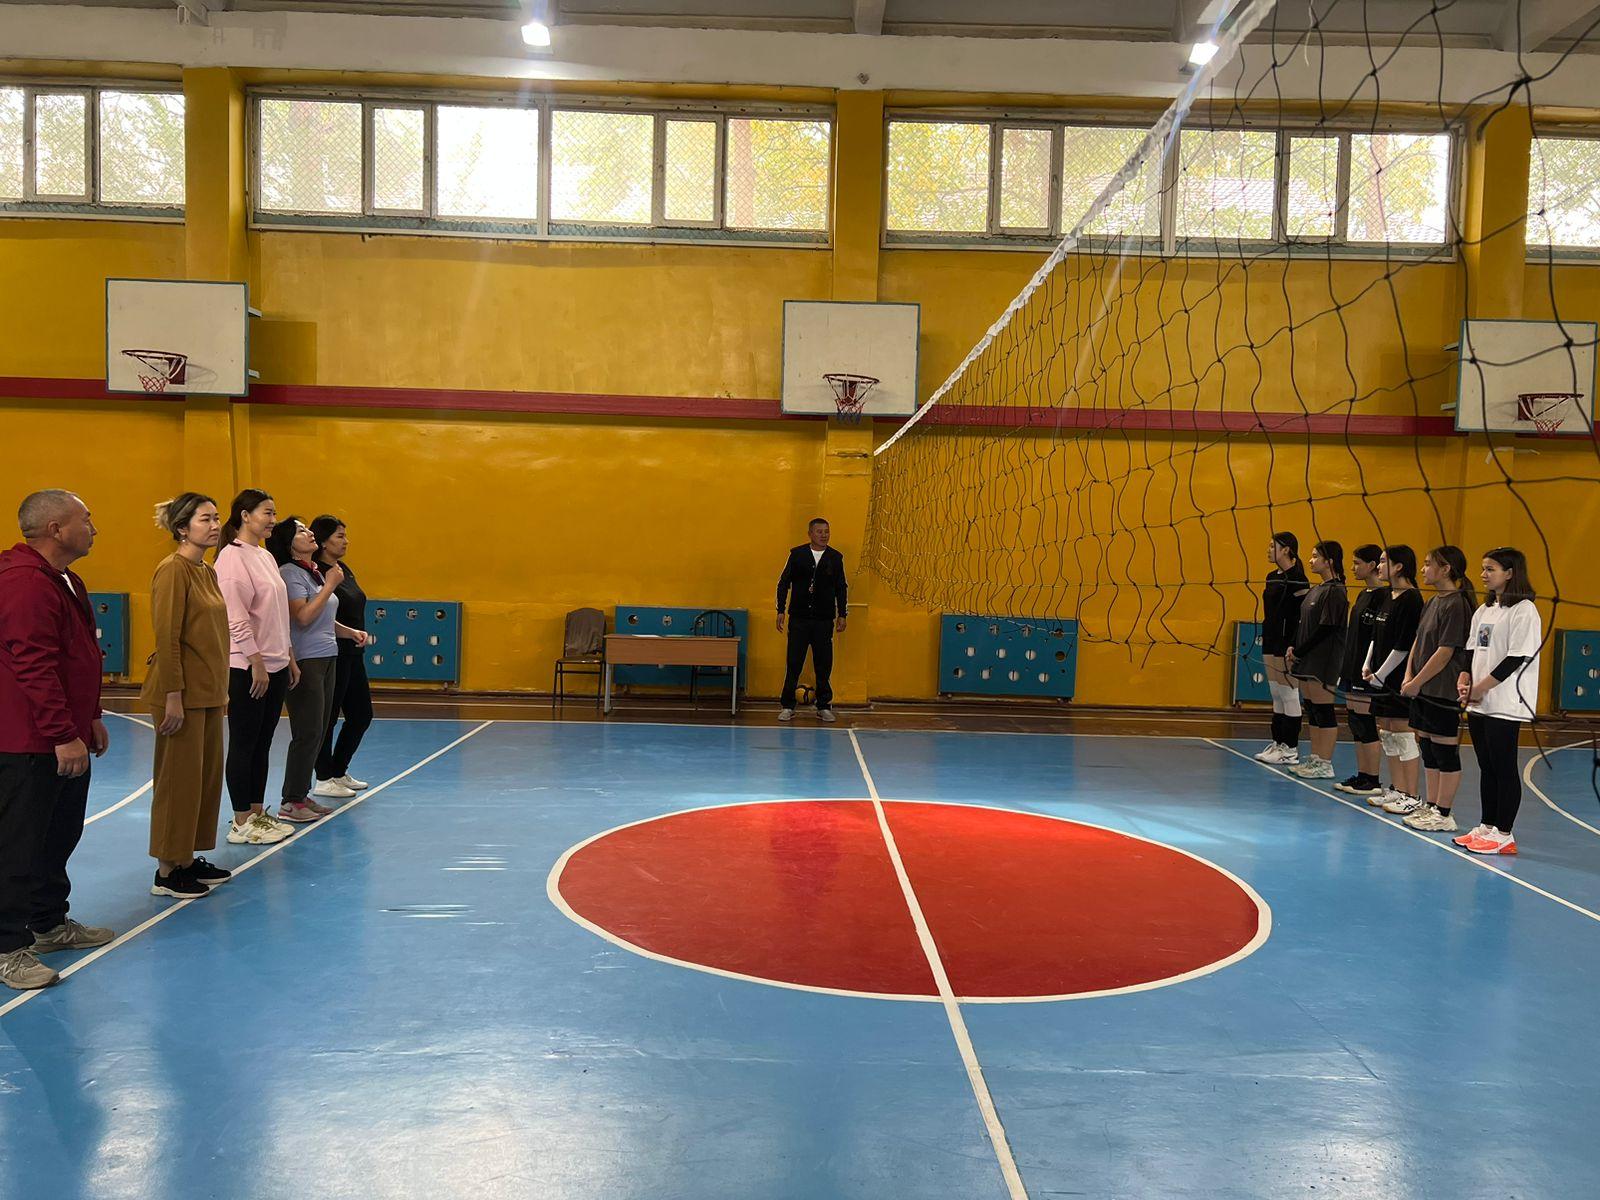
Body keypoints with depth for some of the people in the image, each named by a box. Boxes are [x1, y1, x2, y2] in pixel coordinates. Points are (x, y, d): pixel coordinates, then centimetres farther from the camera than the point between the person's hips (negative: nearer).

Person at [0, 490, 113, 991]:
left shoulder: (63, 581, 15)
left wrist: (91, 719, 24)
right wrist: (63, 736, -24)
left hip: (65, 739, 11)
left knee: (59, 837, 18)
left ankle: (50, 923, 31)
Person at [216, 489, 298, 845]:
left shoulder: (265, 557, 15)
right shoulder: (232, 557, -12)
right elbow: (236, 618, -17)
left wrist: (289, 658, 18)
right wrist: (256, 662, -18)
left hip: (274, 665, 8)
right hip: (246, 668, -8)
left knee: (262, 744, 13)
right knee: (243, 745, 0)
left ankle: (257, 813, 22)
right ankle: (241, 824, 8)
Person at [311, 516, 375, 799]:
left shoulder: (344, 569, 13)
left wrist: (361, 636, 15)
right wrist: (352, 633, -24)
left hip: (353, 654, 9)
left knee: (362, 714, 14)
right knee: (328, 717, 2)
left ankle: (339, 771, 28)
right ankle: (324, 779, 14)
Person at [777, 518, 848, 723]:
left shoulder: (835, 558, 5)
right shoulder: (797, 554, 1)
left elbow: (841, 588, 10)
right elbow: (784, 583, 4)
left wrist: (842, 615, 6)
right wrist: (781, 610, -2)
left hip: (824, 621, 1)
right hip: (799, 619, -1)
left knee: (824, 665, 5)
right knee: (794, 664, 1)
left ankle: (824, 706, 16)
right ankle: (787, 707, 8)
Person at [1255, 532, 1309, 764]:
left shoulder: (1297, 578, -13)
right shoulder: (1272, 577, 13)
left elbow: (1304, 615, -16)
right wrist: (1265, 638, 16)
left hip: (1287, 643, -9)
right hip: (1271, 642, 9)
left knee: (1288, 693, -3)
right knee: (1276, 695, 12)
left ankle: (1290, 749, 3)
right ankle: (1278, 743, 18)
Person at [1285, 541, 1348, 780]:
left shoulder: (1334, 591, -13)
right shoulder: (1316, 590, 15)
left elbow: (1326, 629, -18)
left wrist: (1299, 651, -14)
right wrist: (1293, 648, 3)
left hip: (1324, 659, -9)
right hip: (1308, 659, 9)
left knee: (1323, 710, -4)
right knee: (1311, 709, 12)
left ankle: (1325, 765, 2)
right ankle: (1314, 759, 19)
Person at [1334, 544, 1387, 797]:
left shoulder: (1383, 596, -14)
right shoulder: (1363, 594, 15)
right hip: (1353, 669, 10)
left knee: (1367, 725, -5)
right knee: (1355, 722, 12)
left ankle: (1373, 781, 2)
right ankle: (1362, 775, 19)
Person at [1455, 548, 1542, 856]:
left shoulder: (1524, 611, -11)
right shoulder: (1484, 610, 15)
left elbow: (1517, 659, -16)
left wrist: (1481, 688, -14)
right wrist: (1464, 681, 0)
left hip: (1505, 705, -8)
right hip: (1479, 705, 8)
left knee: (1504, 769, -2)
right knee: (1486, 768, 13)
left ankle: (1503, 834, 4)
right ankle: (1486, 827, 21)